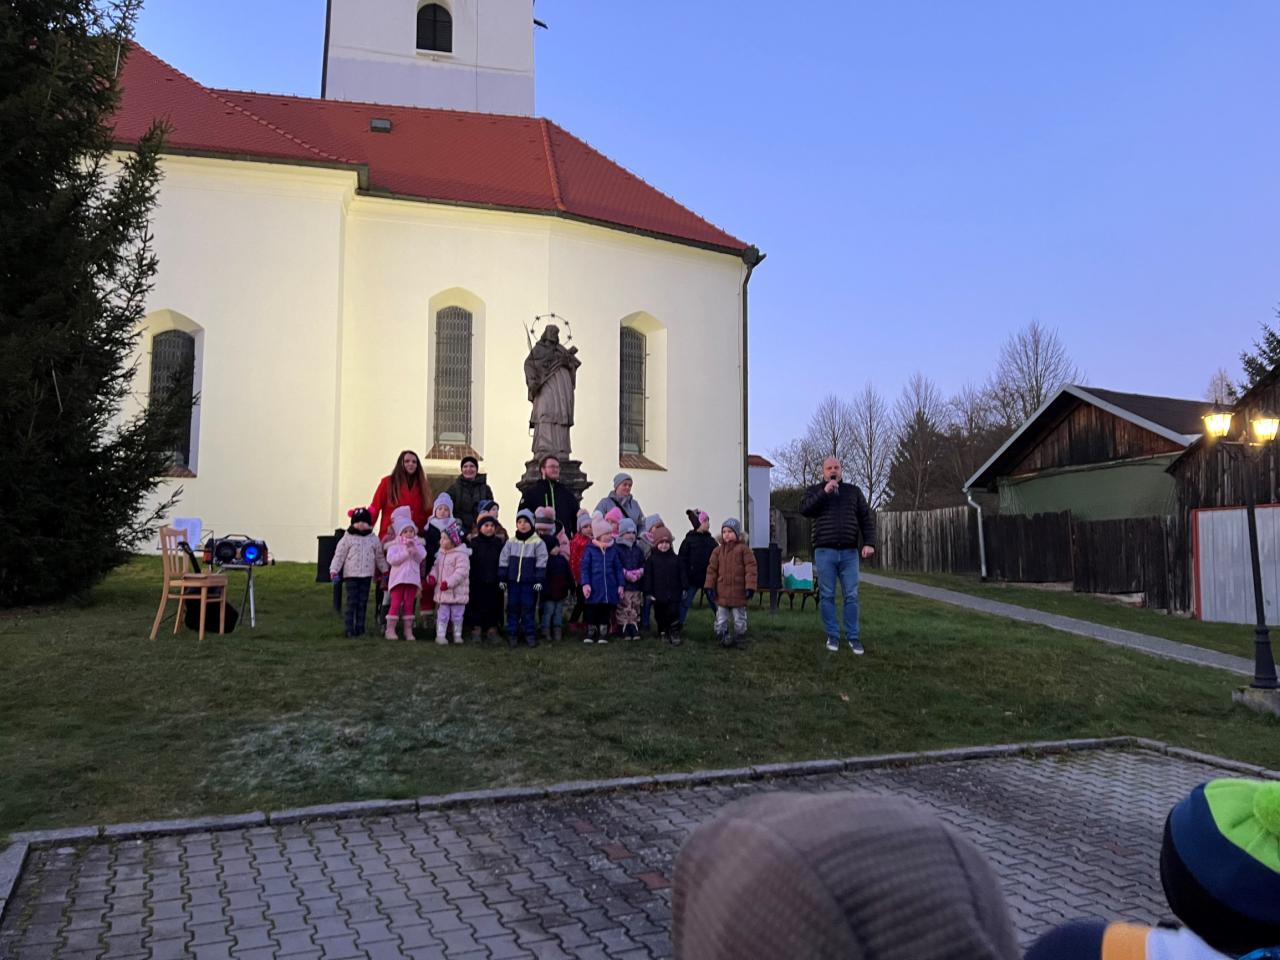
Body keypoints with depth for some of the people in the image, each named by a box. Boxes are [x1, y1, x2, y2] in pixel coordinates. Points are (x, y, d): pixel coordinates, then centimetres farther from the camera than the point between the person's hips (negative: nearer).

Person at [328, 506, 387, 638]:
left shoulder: (374, 540, 6)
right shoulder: (347, 538, -2)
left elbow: (380, 556, 15)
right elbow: (339, 555, -2)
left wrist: (385, 571, 18)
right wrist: (334, 570, -9)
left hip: (367, 575, 3)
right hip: (351, 574, -3)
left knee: (363, 602, 6)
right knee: (352, 602, -4)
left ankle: (360, 628, 12)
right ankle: (350, 629, 0)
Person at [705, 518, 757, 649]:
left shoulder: (744, 549, -6)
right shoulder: (718, 550, 4)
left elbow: (751, 568, -9)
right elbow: (712, 569, 4)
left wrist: (750, 587, -14)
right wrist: (710, 586, -2)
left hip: (738, 592, -2)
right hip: (721, 592, 2)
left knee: (739, 618, 11)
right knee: (721, 618, 9)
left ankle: (740, 640, 26)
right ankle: (722, 637, 21)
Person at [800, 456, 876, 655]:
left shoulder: (853, 491, 13)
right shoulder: (815, 490, 10)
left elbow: (866, 519, 10)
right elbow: (804, 509, -9)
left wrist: (869, 543, -3)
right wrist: (824, 492, -15)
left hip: (849, 552, 1)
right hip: (825, 552, -1)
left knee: (851, 596, 1)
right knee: (827, 596, 1)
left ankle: (853, 637, 8)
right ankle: (832, 636, 10)